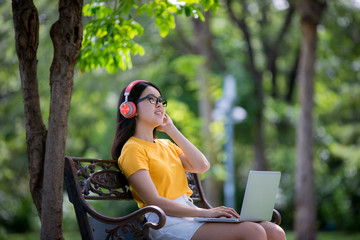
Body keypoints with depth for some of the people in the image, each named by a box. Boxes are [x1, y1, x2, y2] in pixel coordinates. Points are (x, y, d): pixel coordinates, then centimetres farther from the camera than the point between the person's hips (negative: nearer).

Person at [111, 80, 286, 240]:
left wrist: (172, 130, 14)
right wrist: (204, 213, -20)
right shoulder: (132, 149, -3)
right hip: (168, 222, -8)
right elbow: (154, 202, -13)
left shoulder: (166, 145, 24)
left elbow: (202, 166, 8)